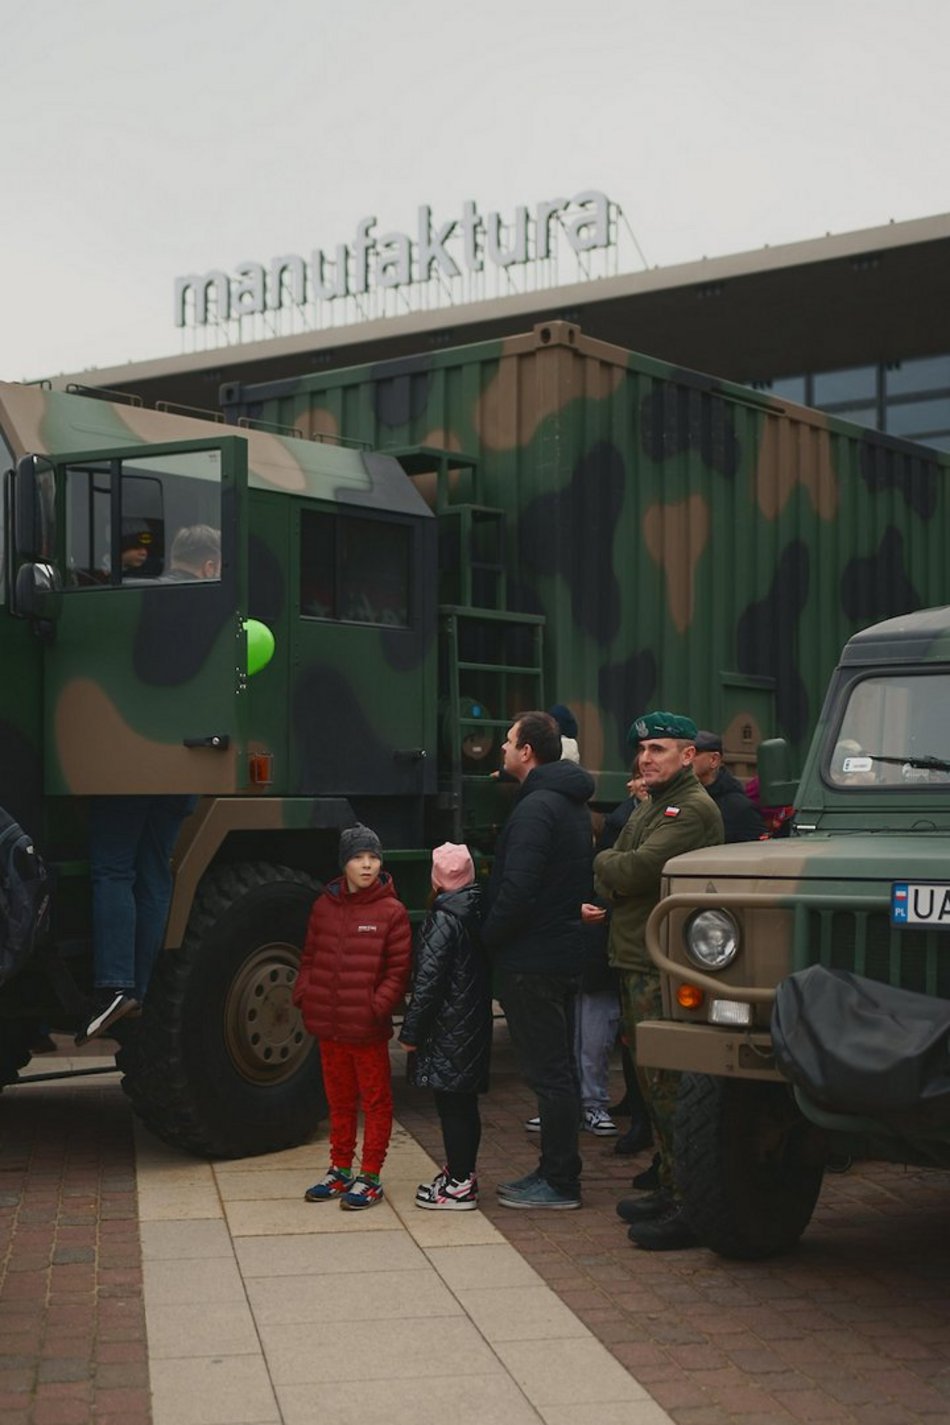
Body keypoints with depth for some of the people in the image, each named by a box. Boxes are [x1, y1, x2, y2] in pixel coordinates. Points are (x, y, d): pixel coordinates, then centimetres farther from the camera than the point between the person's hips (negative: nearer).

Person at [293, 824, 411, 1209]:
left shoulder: (391, 911, -8)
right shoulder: (324, 905, 6)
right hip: (328, 1024, 5)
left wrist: (378, 1006, -17)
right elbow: (310, 957, 12)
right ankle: (340, 1170, 30)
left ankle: (370, 1177, 14)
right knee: (338, 1100, 17)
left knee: (375, 1101, 5)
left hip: (368, 1028, -5)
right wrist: (303, 994, -1)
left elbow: (398, 970, -8)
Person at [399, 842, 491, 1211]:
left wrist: (411, 1031, -11)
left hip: (447, 1029, -8)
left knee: (451, 1104, -3)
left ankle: (458, 1184, 0)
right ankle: (463, 1173, 25)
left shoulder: (443, 920, -16)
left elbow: (428, 981, -17)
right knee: (465, 1103, 15)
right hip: (475, 1025, 8)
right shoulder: (477, 912, 8)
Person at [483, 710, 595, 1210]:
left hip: (531, 960, -10)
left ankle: (560, 1183, 2)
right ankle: (555, 1173, 23)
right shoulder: (571, 802, 15)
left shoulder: (536, 807, -18)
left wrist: (488, 935, -12)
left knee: (548, 1072, -4)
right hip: (564, 953, 10)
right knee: (557, 1070, 15)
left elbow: (518, 888, -24)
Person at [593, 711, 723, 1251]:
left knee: (668, 1085, -9)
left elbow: (636, 870, -22)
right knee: (654, 1082, 15)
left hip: (665, 968, -10)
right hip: (639, 963, 10)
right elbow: (614, 876, 20)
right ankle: (671, 1189, 25)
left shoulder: (692, 809, -13)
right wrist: (612, 873, -1)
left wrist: (604, 862, -2)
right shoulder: (654, 806, 20)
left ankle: (691, 1208, -4)